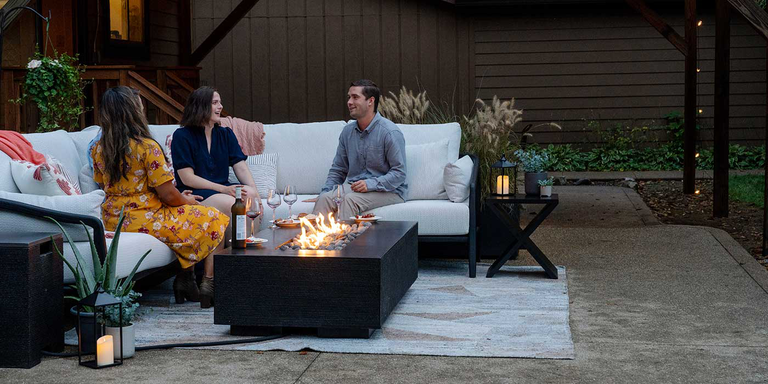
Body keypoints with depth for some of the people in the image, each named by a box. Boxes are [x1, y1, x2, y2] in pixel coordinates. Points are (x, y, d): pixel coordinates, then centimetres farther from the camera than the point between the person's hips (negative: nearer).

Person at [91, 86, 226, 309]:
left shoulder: (99, 149, 4)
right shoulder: (147, 147, -19)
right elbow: (168, 195, -18)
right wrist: (186, 201, 8)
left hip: (112, 221, 8)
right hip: (141, 220, -8)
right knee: (215, 221, 10)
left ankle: (184, 280, 21)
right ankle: (209, 286, 6)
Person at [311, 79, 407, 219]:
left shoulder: (390, 132, -11)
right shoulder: (348, 131, 11)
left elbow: (399, 173, -14)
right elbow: (337, 170, 17)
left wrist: (370, 184, -25)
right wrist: (326, 191, 0)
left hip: (388, 191, -5)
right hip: (354, 186, 6)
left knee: (350, 199, -34)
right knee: (325, 198, -24)